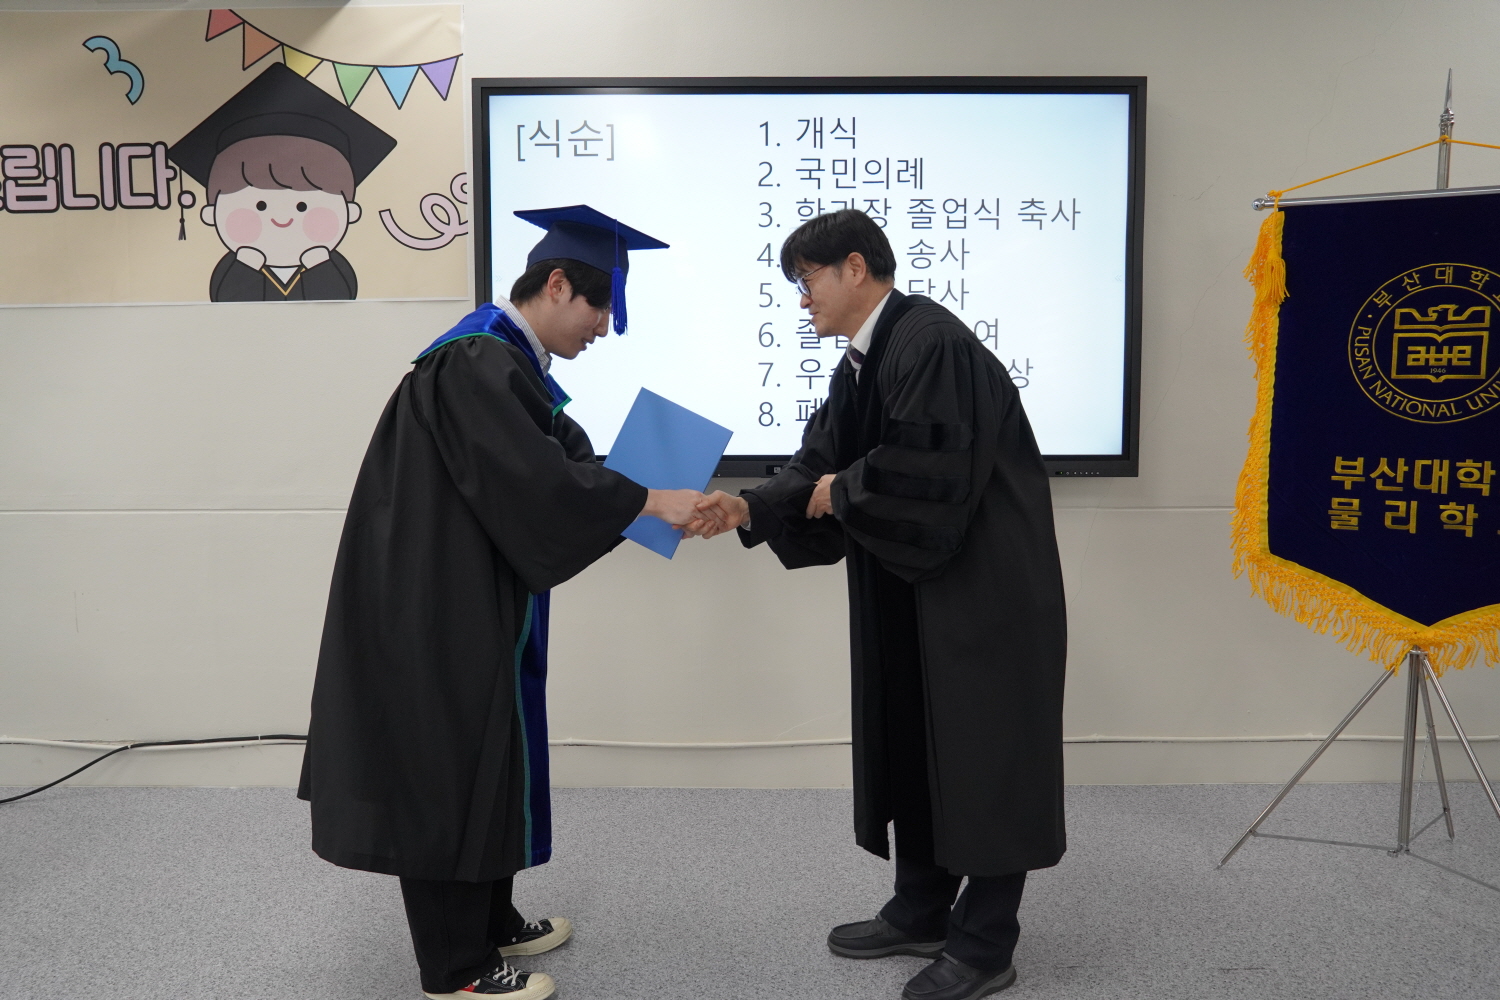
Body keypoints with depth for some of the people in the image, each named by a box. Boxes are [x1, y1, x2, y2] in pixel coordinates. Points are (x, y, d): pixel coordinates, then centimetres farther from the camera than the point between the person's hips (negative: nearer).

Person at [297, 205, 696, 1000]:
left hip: (471, 595, 10)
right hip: (438, 602, -10)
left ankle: (490, 922, 34)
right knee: (446, 766, 1)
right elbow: (538, 483, -27)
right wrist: (651, 500, -19)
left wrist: (653, 497, -1)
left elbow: (567, 459, 11)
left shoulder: (509, 360, 11)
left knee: (483, 755, 18)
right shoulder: (475, 361, -21)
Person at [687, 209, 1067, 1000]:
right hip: (912, 585, 10)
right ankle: (920, 914, 31)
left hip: (983, 587, -10)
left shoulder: (931, 343, -20)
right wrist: (749, 509, -7)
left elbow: (922, 472, -28)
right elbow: (819, 465, 9)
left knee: (980, 753, 1)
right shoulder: (859, 363, 11)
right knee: (914, 747, 16)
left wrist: (842, 492, -11)